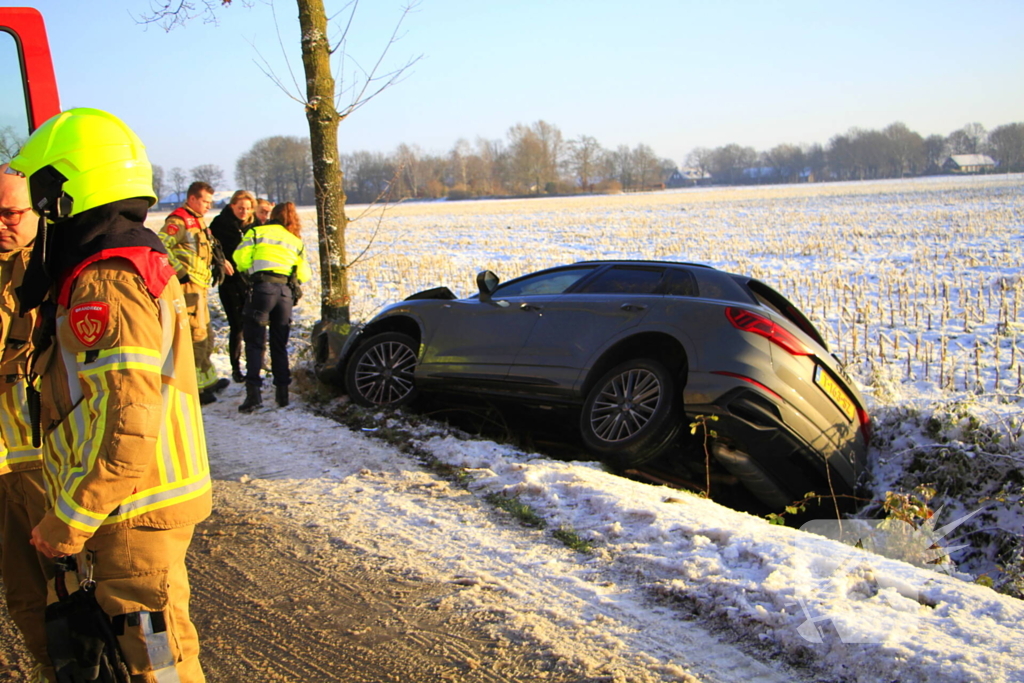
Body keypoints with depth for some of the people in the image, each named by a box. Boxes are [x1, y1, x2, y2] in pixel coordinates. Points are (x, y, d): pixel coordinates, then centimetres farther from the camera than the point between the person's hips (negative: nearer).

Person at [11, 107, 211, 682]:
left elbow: (127, 425, -27)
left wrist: (68, 522, -18)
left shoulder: (103, 284, -21)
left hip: (132, 509, -10)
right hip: (157, 494, 10)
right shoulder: (141, 257, 11)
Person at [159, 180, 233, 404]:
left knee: (205, 334, 18)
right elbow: (160, 245, -24)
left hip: (199, 286, 10)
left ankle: (208, 380, 30)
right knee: (196, 335, -9)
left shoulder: (197, 221, 19)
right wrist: (179, 271, -23)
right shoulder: (178, 221, -13)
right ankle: (197, 386, -5)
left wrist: (220, 261, 21)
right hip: (188, 286, -10)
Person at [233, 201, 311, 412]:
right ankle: (282, 392, 12)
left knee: (255, 341, -2)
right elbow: (304, 274, 14)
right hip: (286, 291, 3)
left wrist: (250, 272, 21)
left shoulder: (257, 232, 11)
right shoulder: (296, 241, 19)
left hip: (263, 286, -3)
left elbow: (240, 257, 1)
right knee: (280, 344, 14)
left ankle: (253, 392, -14)